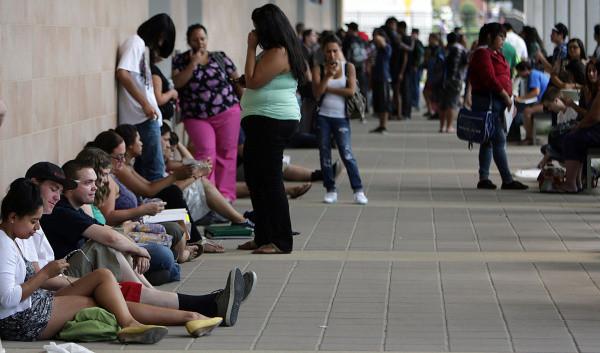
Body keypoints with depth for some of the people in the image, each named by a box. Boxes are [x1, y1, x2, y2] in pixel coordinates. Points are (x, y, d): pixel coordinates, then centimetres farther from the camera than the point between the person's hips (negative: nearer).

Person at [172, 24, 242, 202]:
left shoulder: (220, 58, 6)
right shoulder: (181, 60, 3)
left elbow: (238, 81, 11)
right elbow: (177, 83, -12)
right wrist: (193, 63, -15)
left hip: (227, 112, 1)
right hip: (197, 116, -1)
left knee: (227, 153, 0)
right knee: (206, 152, -14)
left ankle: (226, 193, 5)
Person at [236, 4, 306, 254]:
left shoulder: (277, 53, -16)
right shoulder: (273, 52, 17)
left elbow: (253, 81, -18)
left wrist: (251, 48, -12)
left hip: (272, 122, -11)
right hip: (264, 122, 11)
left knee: (269, 178, -9)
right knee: (256, 177, 15)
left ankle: (280, 242, -7)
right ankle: (263, 237, 22)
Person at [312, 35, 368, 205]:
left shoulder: (348, 67, 3)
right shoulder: (318, 69, 3)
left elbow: (351, 90, -10)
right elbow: (317, 93, -9)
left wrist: (327, 89, -6)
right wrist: (328, 76, -20)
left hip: (341, 117, -2)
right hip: (323, 116, 2)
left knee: (346, 153, -9)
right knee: (324, 153, 3)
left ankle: (358, 190, -5)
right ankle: (330, 190, 11)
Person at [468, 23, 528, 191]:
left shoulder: (496, 54, 21)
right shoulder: (483, 54, -11)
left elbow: (503, 78, 22)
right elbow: (489, 79, -20)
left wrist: (508, 98, 11)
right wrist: (506, 95, -16)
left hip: (498, 101, 11)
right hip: (488, 100, -11)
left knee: (488, 141, 11)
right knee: (499, 140, -12)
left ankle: (484, 178, 14)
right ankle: (507, 180, -13)